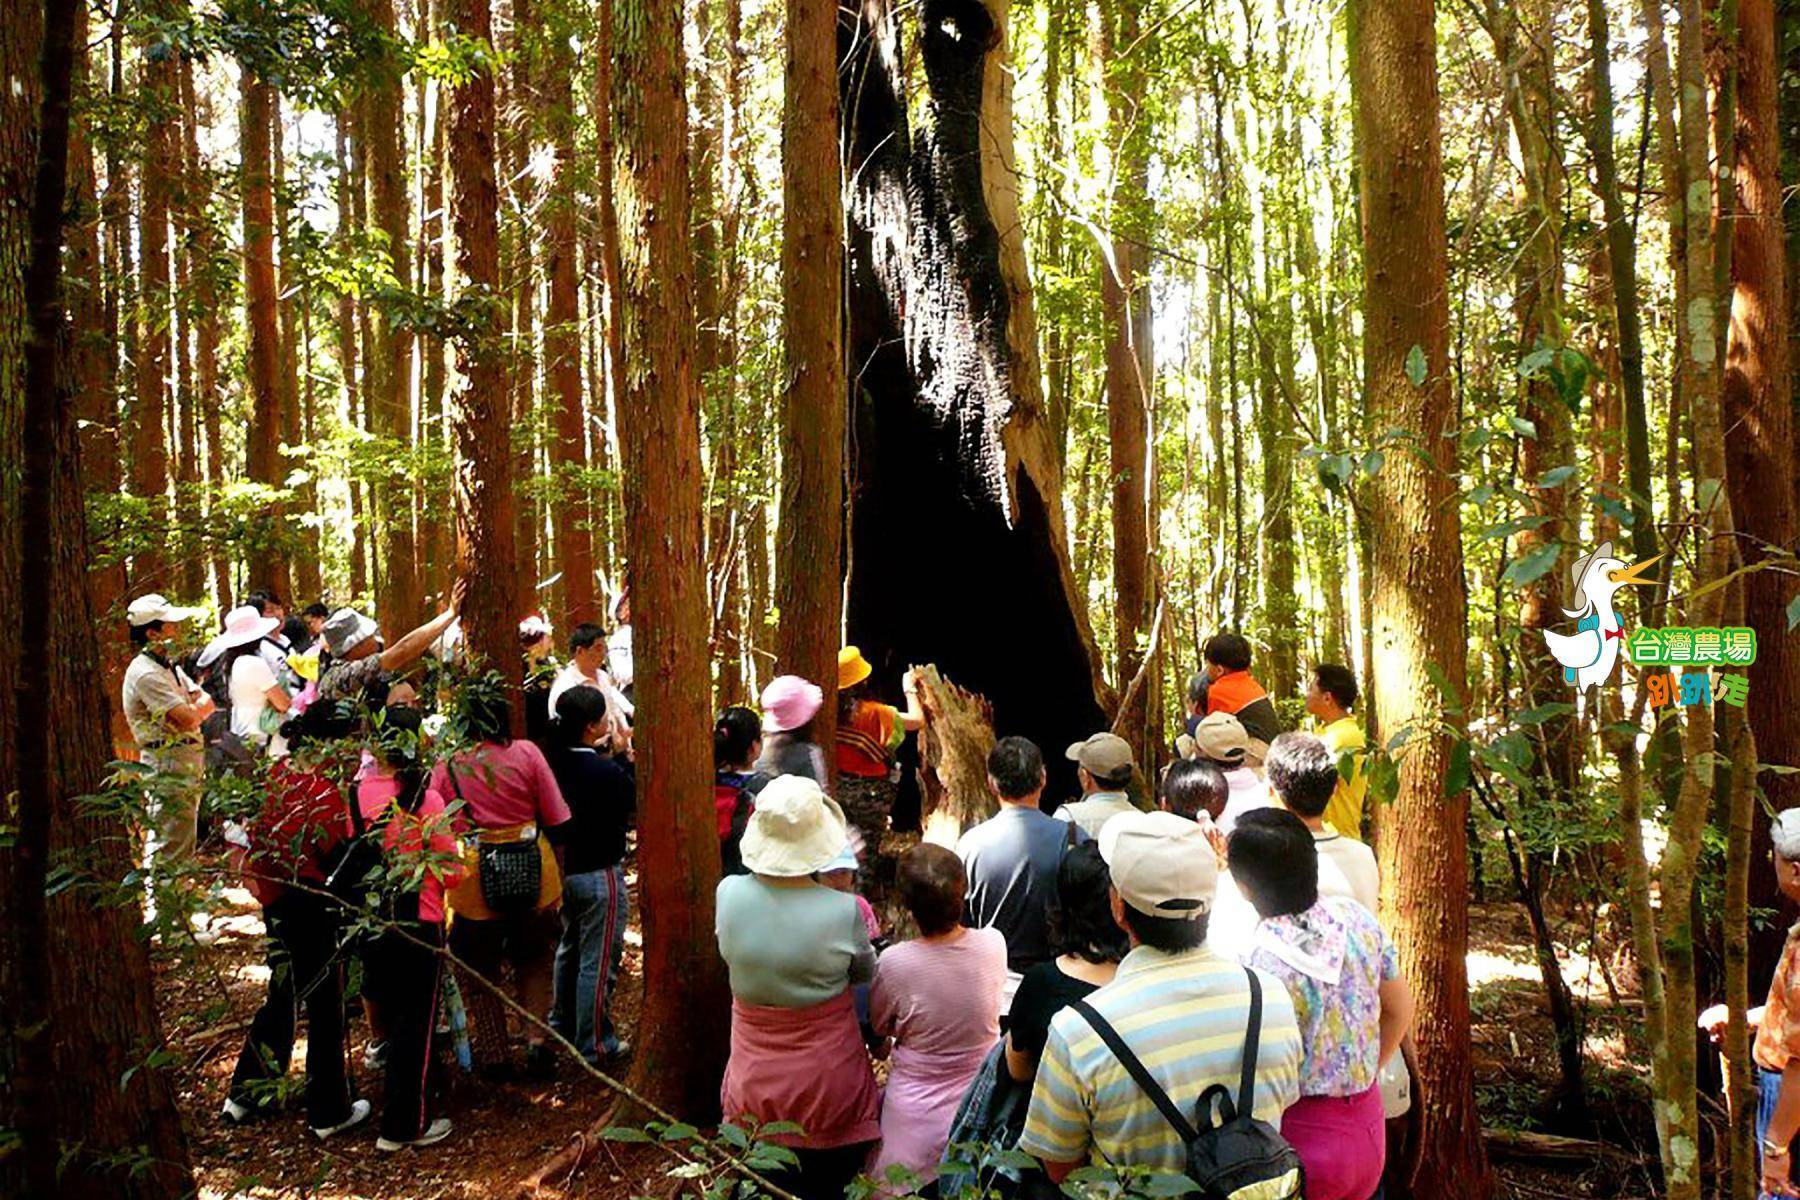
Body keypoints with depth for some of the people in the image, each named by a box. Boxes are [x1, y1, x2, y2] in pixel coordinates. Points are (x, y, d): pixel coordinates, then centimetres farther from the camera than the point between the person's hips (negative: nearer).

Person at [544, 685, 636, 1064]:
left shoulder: (557, 762, -6)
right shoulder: (605, 771, -26)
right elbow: (635, 801, -12)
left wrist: (607, 754, 0)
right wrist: (625, 756, -7)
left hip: (565, 869, 8)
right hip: (600, 875, -8)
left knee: (570, 948, 26)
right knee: (598, 962, 5)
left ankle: (562, 1024, 43)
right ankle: (594, 1044, 15)